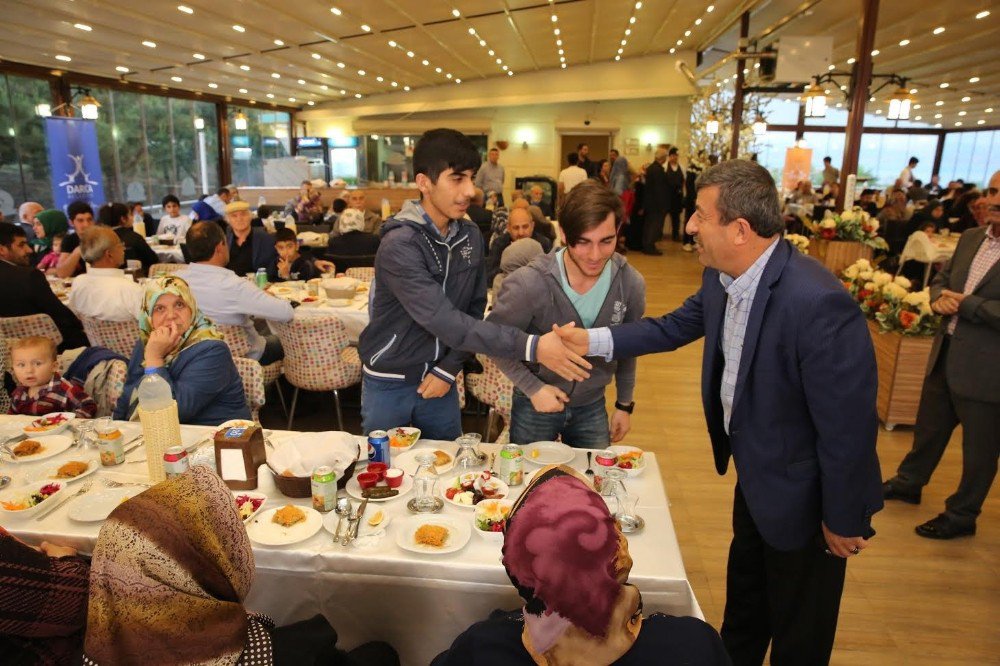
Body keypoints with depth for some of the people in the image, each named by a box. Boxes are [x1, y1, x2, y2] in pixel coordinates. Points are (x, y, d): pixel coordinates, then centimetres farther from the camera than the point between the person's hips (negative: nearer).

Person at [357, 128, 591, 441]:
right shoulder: (400, 244, -25)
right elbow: (445, 323, -32)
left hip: (439, 378, 5)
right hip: (389, 382, -4)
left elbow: (474, 308, 3)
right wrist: (530, 347, -37)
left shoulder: (470, 235, -4)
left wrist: (448, 369, -7)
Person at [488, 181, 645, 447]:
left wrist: (624, 404, 10)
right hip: (535, 405, -2)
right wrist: (532, 387, -19)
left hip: (592, 406, 3)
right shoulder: (528, 284, -27)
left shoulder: (631, 284, -14)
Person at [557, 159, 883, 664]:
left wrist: (843, 521, -16)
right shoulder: (722, 279, -10)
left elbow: (847, 425, -28)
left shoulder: (818, 304, -36)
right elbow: (676, 326, 8)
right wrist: (594, 340, 0)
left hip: (801, 498, -7)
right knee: (742, 605, 32)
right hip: (753, 475, 8)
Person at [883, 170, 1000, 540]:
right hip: (946, 354, 7)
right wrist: (939, 299, -6)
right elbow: (941, 278, 15)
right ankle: (909, 482, 44)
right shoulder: (970, 238, 6)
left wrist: (965, 303, -19)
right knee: (929, 427, 24)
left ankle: (961, 515, 30)